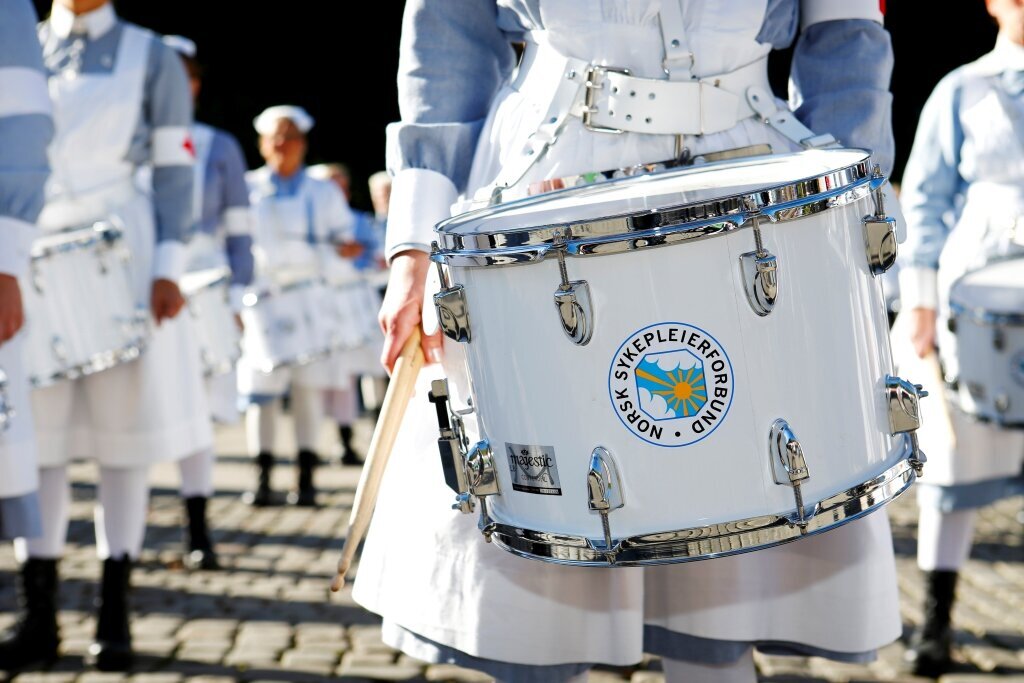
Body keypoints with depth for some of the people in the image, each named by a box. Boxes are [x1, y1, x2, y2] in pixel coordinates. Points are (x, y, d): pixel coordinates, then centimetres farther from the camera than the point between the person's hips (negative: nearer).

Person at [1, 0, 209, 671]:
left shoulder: (152, 56, 6)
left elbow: (174, 170, 1)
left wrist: (168, 269, -9)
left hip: (120, 252, -2)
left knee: (124, 429, 0)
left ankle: (115, 615, 8)